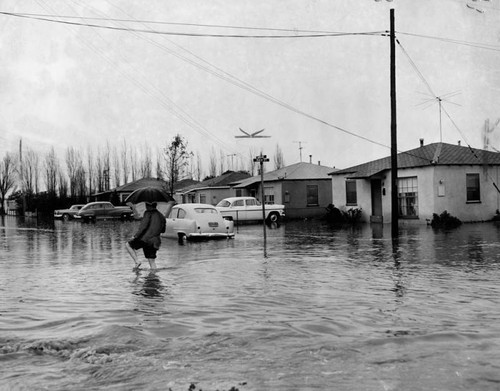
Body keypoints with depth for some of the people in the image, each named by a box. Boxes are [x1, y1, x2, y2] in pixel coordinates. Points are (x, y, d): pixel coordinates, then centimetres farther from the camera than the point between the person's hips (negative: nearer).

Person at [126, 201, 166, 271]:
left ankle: (137, 262, 0)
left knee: (128, 245, 12)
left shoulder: (148, 213, -3)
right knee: (152, 261, 10)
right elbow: (163, 230, 24)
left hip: (145, 238, -6)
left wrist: (135, 236, -13)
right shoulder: (161, 216, 17)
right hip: (153, 242, 6)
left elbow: (143, 226, -14)